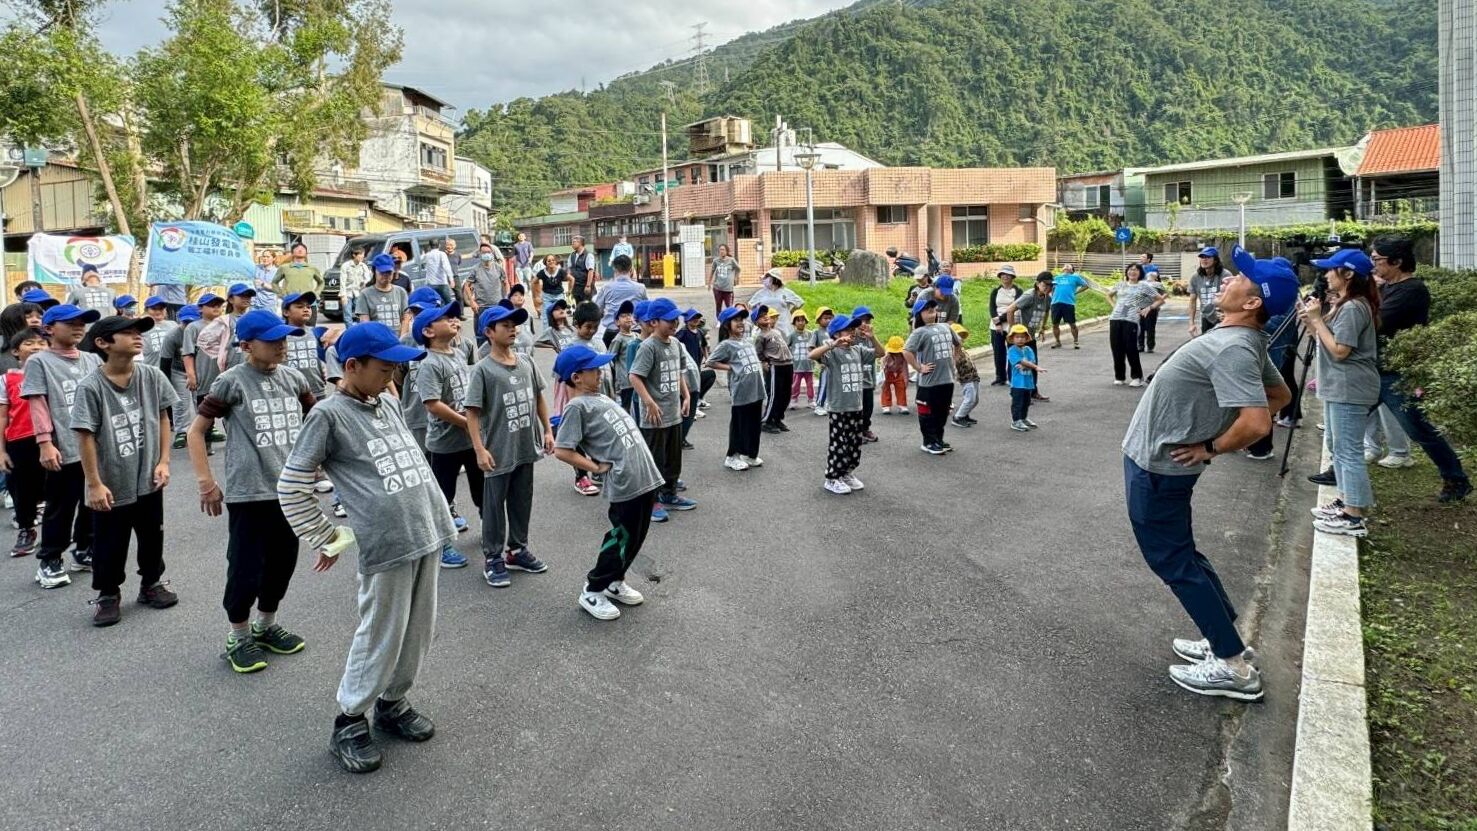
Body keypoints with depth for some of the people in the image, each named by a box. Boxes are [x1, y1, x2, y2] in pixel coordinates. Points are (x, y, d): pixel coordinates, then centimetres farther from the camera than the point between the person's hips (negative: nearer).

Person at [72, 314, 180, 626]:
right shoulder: (90, 387, -17)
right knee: (109, 546, 10)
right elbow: (85, 436, -14)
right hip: (111, 486, -3)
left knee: (153, 538, 18)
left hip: (149, 481, 4)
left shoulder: (152, 376, -6)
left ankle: (151, 584, 38)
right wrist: (94, 484, -13)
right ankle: (108, 595, 29)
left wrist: (163, 461, 0)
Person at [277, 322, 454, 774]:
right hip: (386, 544, -7)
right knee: (381, 638, 2)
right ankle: (349, 722, 22)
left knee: (419, 632, 15)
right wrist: (326, 539, -1)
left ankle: (392, 703, 35)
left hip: (427, 533, 7)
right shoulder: (328, 415, -8)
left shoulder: (389, 403, 13)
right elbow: (291, 487, -5)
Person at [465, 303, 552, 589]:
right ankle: (493, 558, 19)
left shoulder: (527, 362, 4)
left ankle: (517, 550, 33)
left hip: (526, 448, 6)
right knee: (494, 505, 7)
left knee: (522, 502, 17)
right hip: (498, 452, -5)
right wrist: (480, 449, -18)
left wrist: (547, 430, 11)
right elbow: (472, 412, -13)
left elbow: (538, 398, 14)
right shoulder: (483, 369, -13)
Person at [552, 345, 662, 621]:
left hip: (644, 476, 8)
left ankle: (615, 581, 36)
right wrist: (597, 467, -11)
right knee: (622, 538, 1)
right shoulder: (577, 407, -11)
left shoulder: (601, 399, 17)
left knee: (635, 537, 18)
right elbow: (562, 451, -17)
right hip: (624, 483, -8)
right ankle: (593, 592, 18)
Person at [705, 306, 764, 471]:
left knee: (754, 425, 14)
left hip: (757, 390, 7)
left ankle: (750, 454, 28)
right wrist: (731, 368, -10)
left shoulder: (749, 342, 14)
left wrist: (761, 384, 16)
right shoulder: (726, 345, -8)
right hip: (741, 393, -7)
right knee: (738, 425, 2)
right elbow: (710, 362, -10)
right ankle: (732, 457, 14)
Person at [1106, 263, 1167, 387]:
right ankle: (1119, 377, 13)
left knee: (1131, 349, -9)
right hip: (1115, 319, 4)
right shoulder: (1121, 284, 16)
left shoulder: (1144, 286, 7)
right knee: (1116, 349, 2)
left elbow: (1161, 300, 9)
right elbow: (1109, 293, 33)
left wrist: (1149, 307, -4)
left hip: (1131, 321, -4)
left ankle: (1137, 377, 4)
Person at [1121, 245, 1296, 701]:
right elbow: (1280, 394, 18)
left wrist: (1211, 447, -19)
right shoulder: (1246, 341, 3)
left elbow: (1256, 424, -37)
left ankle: (1233, 667, 10)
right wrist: (1214, 419, 11)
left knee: (1172, 559, 2)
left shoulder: (1232, 348, -27)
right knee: (1179, 552, 23)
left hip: (1156, 464, -10)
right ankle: (1224, 639, 33)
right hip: (1159, 459, 10)